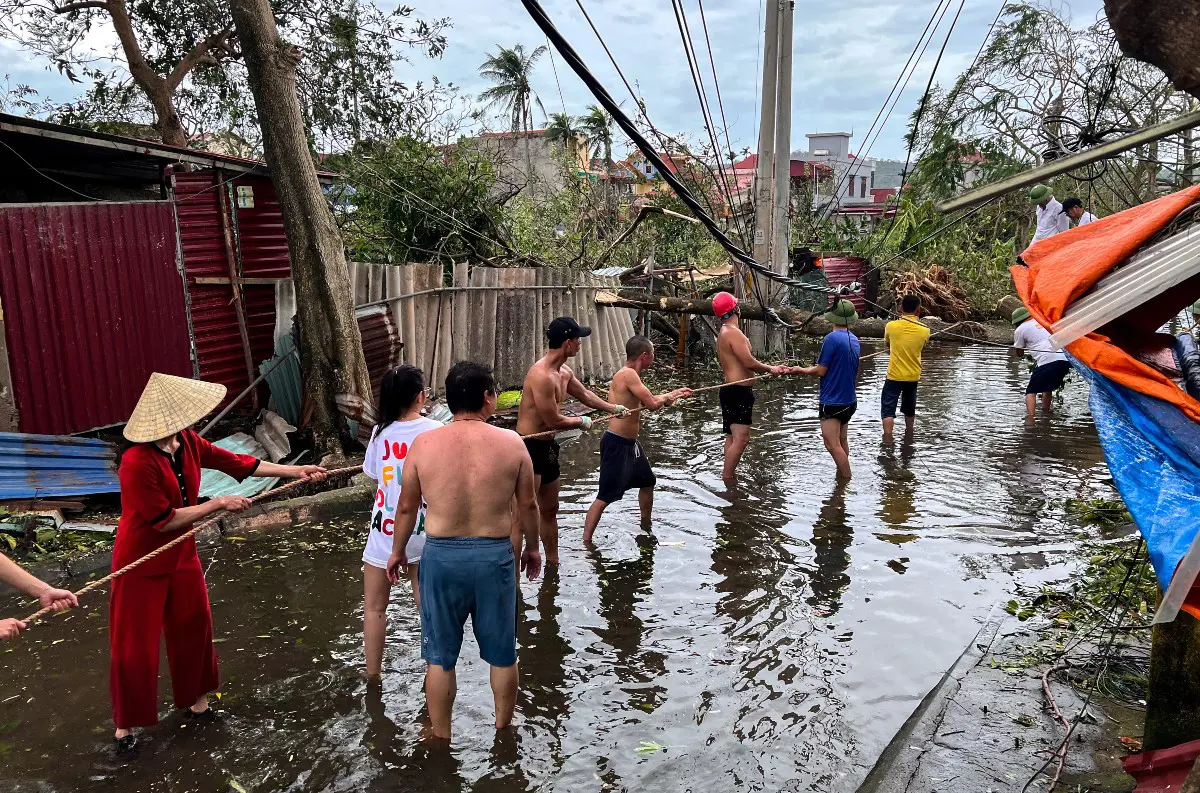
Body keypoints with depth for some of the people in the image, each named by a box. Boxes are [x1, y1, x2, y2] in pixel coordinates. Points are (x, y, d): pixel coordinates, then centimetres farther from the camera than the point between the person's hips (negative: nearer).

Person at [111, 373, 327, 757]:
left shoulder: (187, 442, -7)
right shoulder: (137, 463, -29)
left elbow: (235, 462, 1)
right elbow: (164, 520, -24)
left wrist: (295, 471, 1)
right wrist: (219, 504, -20)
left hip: (181, 555, 7)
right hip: (141, 563, -7)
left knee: (194, 626, 16)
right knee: (134, 647, 3)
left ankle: (193, 699, 36)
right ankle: (126, 725, 22)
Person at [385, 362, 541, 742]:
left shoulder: (423, 444, -7)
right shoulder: (511, 443, -8)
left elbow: (406, 506, 2)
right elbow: (528, 504, 1)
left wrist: (397, 551, 18)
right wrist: (532, 546, 18)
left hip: (441, 555, 0)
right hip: (494, 555, 0)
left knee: (440, 656, 16)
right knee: (502, 654, 18)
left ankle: (441, 738, 31)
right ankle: (503, 730, 35)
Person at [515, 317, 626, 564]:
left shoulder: (564, 373, 8)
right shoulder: (542, 375, -24)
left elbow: (584, 395, 27)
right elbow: (554, 421, -20)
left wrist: (614, 409, 31)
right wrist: (582, 422, -3)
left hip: (546, 447, 10)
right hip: (528, 447, -10)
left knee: (550, 509, 21)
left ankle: (553, 562, 36)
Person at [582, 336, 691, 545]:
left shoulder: (631, 375, 10)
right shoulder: (628, 374, -20)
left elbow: (649, 401, 21)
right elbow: (653, 404, -24)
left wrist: (675, 393, 28)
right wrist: (666, 398, -3)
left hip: (630, 443, 11)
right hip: (616, 444, -11)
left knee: (647, 482, 26)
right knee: (605, 497, -8)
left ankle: (646, 527, 46)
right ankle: (586, 542, -3)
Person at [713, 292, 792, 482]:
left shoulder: (723, 333, 17)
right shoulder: (733, 332, -16)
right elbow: (749, 363, -22)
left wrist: (773, 368, 17)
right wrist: (770, 369, -5)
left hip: (730, 390, 11)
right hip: (738, 392, -11)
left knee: (732, 438, 16)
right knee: (740, 439, -11)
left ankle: (728, 477, 22)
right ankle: (727, 478, -10)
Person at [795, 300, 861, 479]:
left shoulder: (831, 338, -18)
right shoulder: (854, 340, 7)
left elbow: (821, 371, -17)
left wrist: (802, 370, 1)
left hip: (832, 402, -9)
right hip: (849, 400, 9)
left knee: (832, 445, -6)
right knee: (841, 442, 20)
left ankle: (847, 480, -2)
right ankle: (842, 475, 31)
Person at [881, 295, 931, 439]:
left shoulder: (891, 326, -12)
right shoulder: (924, 330, -7)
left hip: (894, 376, -3)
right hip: (913, 376, 3)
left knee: (888, 410, 0)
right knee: (909, 410, 20)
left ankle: (888, 440, -12)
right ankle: (909, 437, 35)